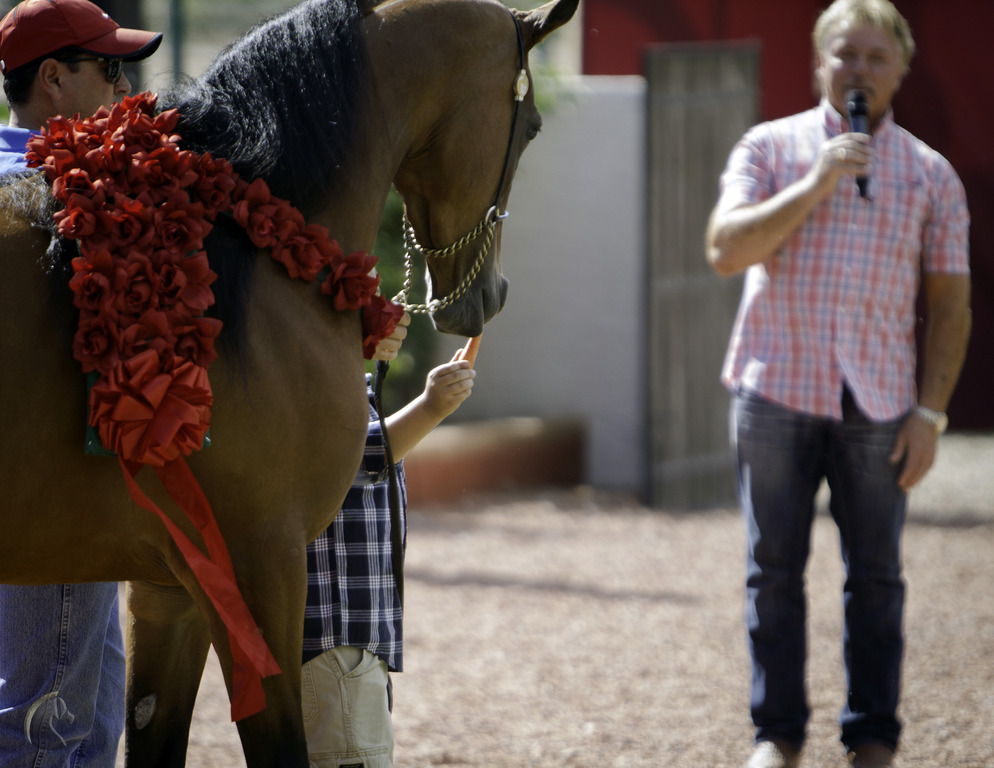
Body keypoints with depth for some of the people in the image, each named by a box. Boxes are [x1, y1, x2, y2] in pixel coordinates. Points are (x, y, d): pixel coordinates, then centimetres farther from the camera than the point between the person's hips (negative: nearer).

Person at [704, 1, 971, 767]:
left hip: (878, 403, 0)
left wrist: (930, 411, -2)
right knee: (775, 569, 3)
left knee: (876, 575, 3)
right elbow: (726, 249, -8)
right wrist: (815, 184, -15)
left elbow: (951, 304, 7)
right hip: (777, 389, 0)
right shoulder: (771, 149, 6)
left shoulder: (931, 175, 7)